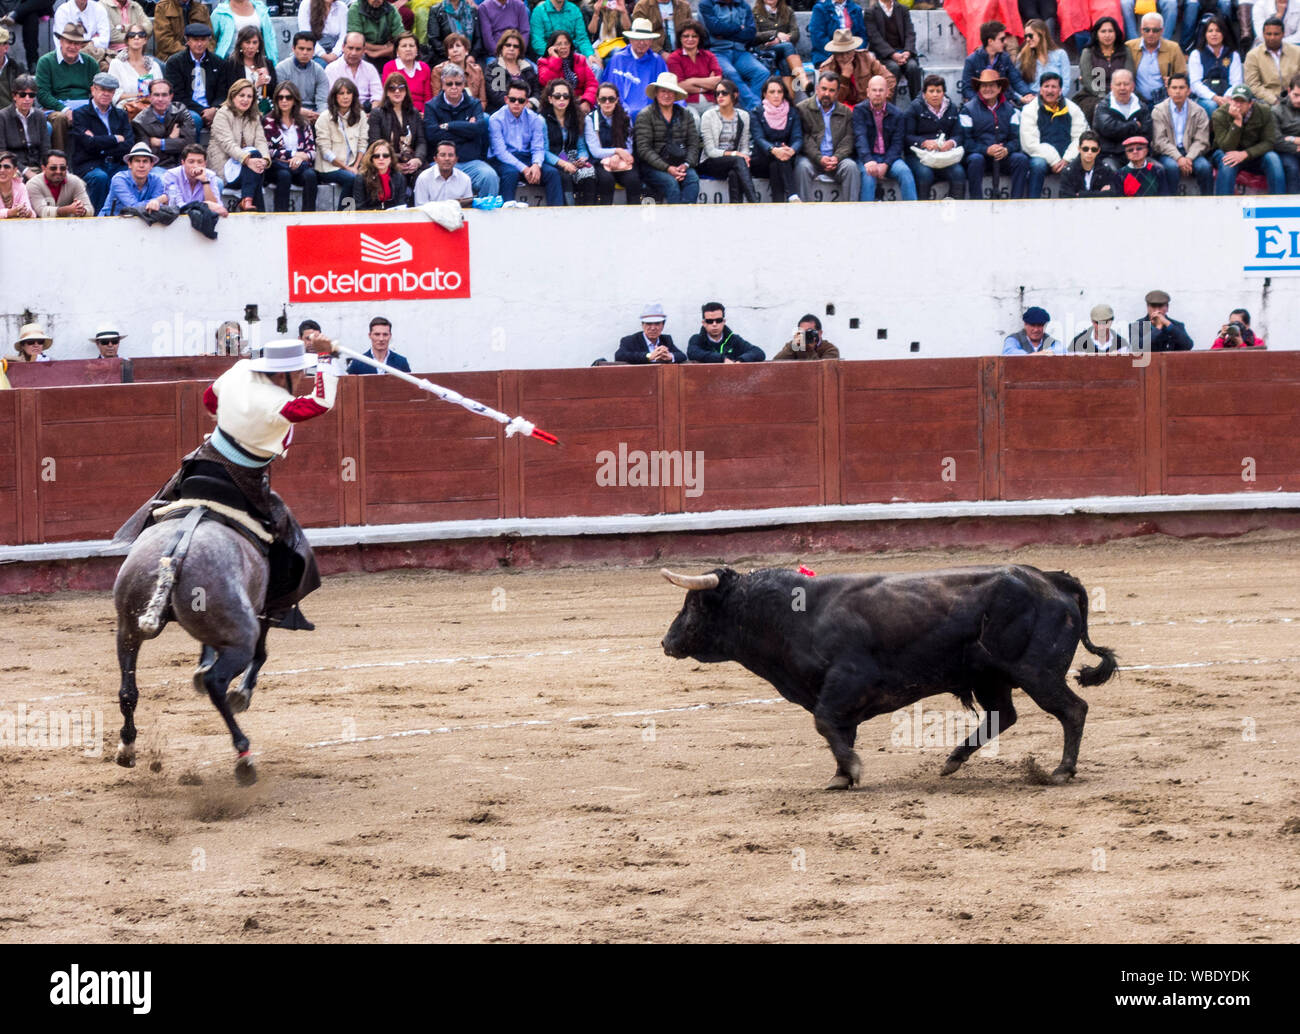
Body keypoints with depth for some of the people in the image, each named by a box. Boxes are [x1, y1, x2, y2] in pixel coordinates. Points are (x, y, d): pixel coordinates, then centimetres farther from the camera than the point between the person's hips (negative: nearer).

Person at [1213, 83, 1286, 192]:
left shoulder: (1264, 112, -11)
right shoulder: (1220, 116, -17)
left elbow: (1269, 142, -13)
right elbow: (1227, 148, -23)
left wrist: (1245, 154, -28)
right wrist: (1237, 121, -33)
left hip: (1254, 154, 2)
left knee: (1272, 158, -27)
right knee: (1228, 162, -36)